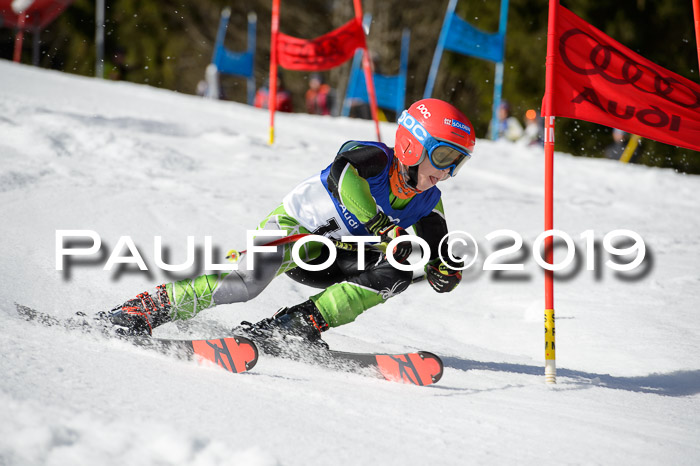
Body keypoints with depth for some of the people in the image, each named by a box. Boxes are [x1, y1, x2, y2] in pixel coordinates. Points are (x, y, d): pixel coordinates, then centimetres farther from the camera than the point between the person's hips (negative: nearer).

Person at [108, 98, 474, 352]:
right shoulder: (373, 158, -21)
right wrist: (384, 228, -49)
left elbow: (442, 274, -1)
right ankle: (145, 309, -23)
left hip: (334, 260, 7)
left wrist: (448, 271, -26)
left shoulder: (427, 205, -3)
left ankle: (293, 326, -23)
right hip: (293, 226, -7)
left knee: (395, 274, -19)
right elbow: (342, 173, -45)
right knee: (250, 279, -34)